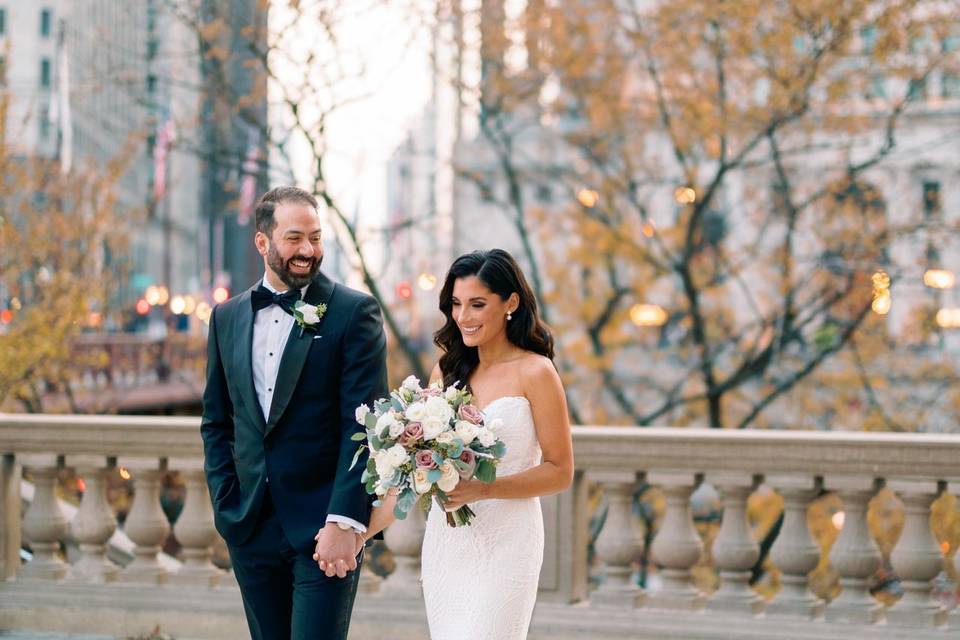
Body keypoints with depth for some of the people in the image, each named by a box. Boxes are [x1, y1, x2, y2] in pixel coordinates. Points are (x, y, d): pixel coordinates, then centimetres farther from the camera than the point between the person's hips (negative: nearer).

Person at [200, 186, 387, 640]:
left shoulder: (355, 312, -4)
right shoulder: (227, 318, 10)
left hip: (323, 530, -5)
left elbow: (365, 425, -10)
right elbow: (216, 421, 16)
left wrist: (344, 521, -17)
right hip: (250, 528, 5)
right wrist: (227, 505, 4)